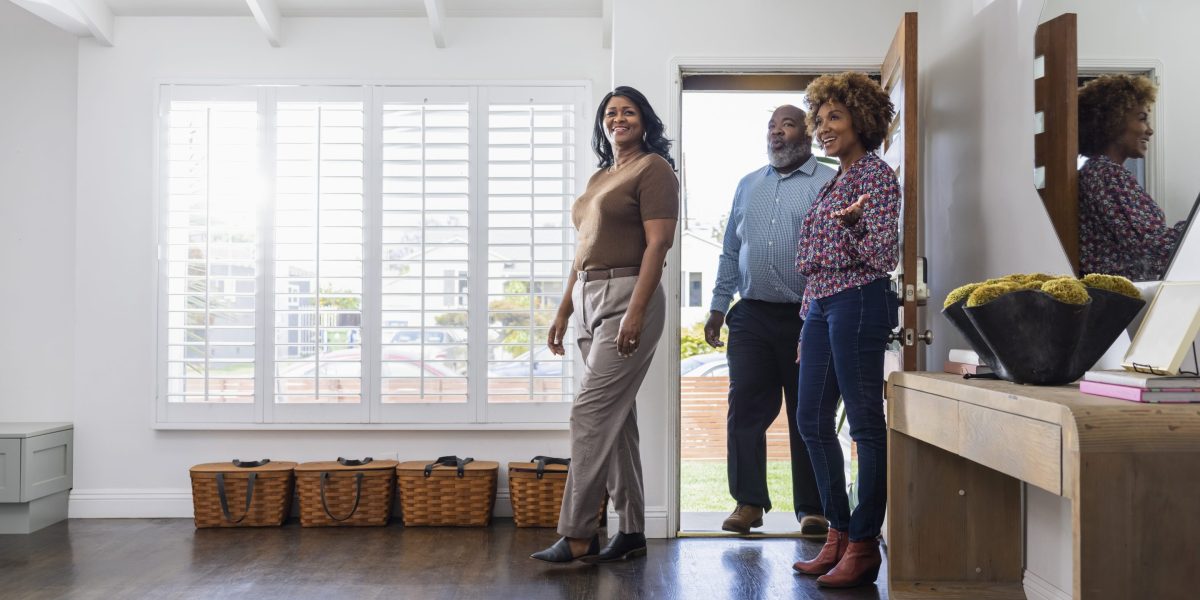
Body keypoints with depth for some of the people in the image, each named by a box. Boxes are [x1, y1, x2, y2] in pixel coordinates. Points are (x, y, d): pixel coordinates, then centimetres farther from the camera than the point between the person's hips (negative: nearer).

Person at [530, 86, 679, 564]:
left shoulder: (653, 168, -3)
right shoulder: (599, 178, 21)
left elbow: (658, 243, -13)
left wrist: (636, 311, -22)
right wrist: (563, 311, 19)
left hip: (627, 299, -8)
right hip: (588, 299, 8)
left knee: (591, 412, -11)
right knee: (615, 417, 8)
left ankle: (577, 536, -5)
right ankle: (632, 533, 15)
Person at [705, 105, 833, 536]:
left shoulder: (828, 184, 1)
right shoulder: (748, 186, 17)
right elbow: (730, 252, 19)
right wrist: (718, 307, 14)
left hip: (805, 318, -4)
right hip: (751, 316, 4)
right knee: (745, 408, 1)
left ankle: (812, 508, 14)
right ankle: (749, 502, 10)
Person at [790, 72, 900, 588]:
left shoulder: (875, 173, -6)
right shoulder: (835, 182, 19)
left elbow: (884, 255, -12)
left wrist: (849, 223, -28)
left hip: (857, 302, -10)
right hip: (822, 306, 10)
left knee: (866, 425, -3)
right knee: (812, 421, 11)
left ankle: (863, 546, 4)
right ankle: (838, 535, 22)